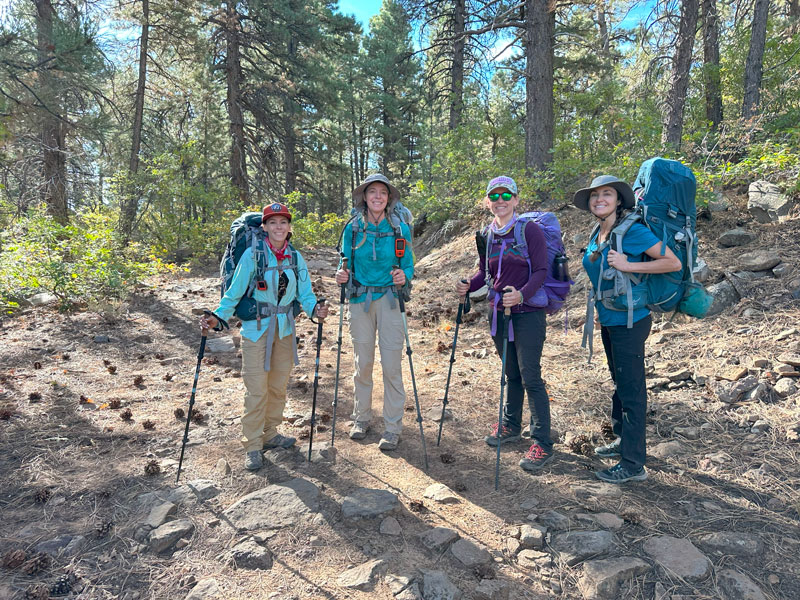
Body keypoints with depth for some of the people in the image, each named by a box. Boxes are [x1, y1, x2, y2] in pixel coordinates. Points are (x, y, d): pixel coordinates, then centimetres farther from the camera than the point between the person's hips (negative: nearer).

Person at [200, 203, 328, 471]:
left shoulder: (296, 257, 5)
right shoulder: (252, 255, -7)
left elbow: (304, 292, 3)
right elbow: (235, 292, -7)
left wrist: (315, 307, -17)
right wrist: (218, 317, -19)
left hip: (284, 329, 5)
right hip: (256, 328, -4)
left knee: (278, 385, 13)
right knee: (256, 389, -5)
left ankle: (270, 433, 31)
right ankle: (252, 446, 8)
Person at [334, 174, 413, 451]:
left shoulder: (400, 229, 0)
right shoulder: (352, 228, 3)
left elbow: (409, 267, 5)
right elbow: (345, 263, 11)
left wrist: (404, 277, -17)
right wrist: (341, 275, -11)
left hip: (390, 300, -1)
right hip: (360, 300, 2)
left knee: (391, 365, -4)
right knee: (362, 362, 9)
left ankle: (393, 427, 10)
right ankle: (361, 417, 28)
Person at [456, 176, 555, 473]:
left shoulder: (530, 230, -9)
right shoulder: (488, 234, 8)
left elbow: (541, 270, -13)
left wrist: (521, 295, -29)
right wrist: (468, 286, -3)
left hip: (527, 313, -5)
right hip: (498, 312, 6)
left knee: (530, 377, -5)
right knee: (511, 373, 18)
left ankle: (542, 443, 5)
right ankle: (510, 426, 34)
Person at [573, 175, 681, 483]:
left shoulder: (632, 231, -17)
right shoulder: (597, 234, 7)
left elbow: (673, 262, -19)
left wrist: (628, 265, -26)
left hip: (628, 321, -9)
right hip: (608, 319, 9)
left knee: (631, 389, -1)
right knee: (619, 383, 20)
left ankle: (633, 463, 10)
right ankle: (623, 440, 37)